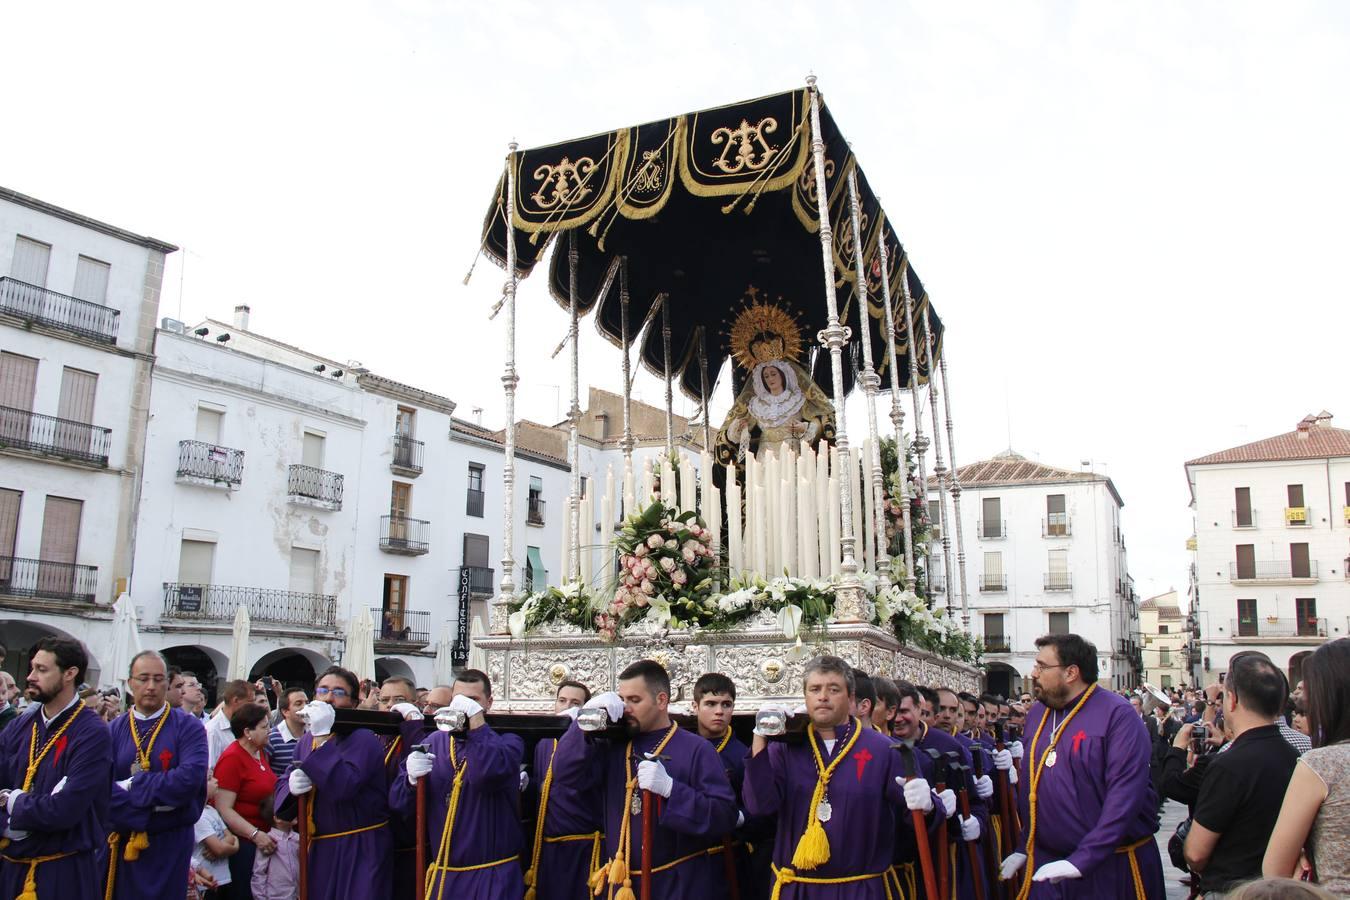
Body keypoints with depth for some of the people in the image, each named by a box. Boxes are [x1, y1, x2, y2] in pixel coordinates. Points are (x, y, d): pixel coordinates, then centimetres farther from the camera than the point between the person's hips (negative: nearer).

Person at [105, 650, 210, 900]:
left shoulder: (187, 727, -6)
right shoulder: (113, 730, 1)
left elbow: (191, 777, -20)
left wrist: (131, 786, -15)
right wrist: (154, 805, -18)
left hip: (170, 844, -2)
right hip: (120, 843, 2)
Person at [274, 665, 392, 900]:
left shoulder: (362, 739, -13)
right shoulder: (307, 741, 9)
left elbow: (343, 787, -27)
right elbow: (281, 789, 8)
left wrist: (322, 737, -25)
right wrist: (291, 786, -16)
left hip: (359, 852, -6)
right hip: (317, 851, 7)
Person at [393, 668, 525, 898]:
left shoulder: (507, 741, -5)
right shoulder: (434, 742, 6)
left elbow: (487, 776, -27)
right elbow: (398, 801, 3)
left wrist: (476, 720, -21)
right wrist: (412, 779, -18)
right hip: (441, 874, 4)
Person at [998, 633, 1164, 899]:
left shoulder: (1118, 715, -14)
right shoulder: (1036, 714, 6)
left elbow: (1125, 795, -20)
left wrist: (1082, 859, -24)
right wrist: (1023, 848, 8)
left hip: (1110, 864, -5)